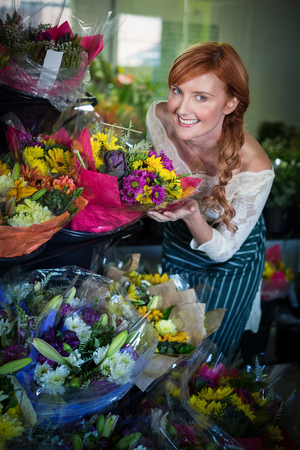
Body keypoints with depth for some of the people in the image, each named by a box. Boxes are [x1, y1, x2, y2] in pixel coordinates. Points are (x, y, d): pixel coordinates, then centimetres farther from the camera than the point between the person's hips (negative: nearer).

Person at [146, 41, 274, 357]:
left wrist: (192, 215, -46)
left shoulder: (255, 170, -40)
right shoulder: (158, 117, -27)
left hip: (232, 264, -3)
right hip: (176, 244, 4)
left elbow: (223, 250, -27)